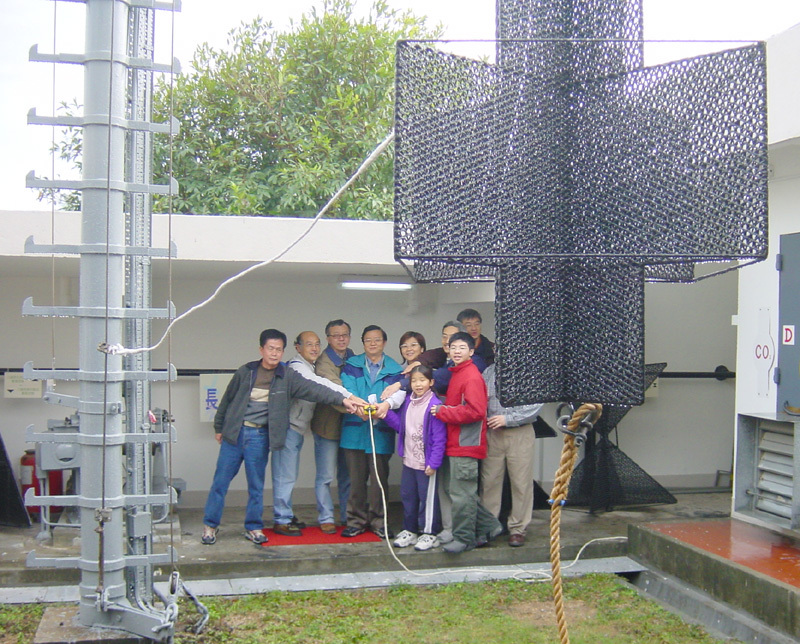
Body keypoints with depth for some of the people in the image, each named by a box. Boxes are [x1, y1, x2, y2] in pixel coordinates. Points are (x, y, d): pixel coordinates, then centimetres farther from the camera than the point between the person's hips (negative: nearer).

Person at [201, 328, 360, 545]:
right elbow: (228, 399, 8)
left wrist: (341, 399, -26)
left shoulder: (288, 377, -3)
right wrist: (218, 427, 12)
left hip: (260, 437, 0)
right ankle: (210, 525, 16)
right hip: (234, 432, 0)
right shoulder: (246, 372, -1)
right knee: (221, 480, 4)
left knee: (256, 484, 7)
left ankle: (253, 527, 19)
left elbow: (314, 389, -14)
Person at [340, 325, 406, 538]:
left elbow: (399, 392, -12)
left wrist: (386, 404, -35)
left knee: (379, 478, 4)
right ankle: (356, 520, 17)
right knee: (356, 478, 6)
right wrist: (357, 406, -29)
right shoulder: (351, 365, 9)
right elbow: (346, 390, -7)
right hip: (355, 430, 1)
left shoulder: (394, 369, 7)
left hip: (381, 430, 0)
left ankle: (378, 521, 17)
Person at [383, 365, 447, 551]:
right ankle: (409, 531, 31)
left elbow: (439, 438, -17)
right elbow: (400, 425, 10)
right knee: (407, 496, 16)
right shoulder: (407, 402, 7)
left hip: (426, 463, -7)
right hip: (409, 460, 7)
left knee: (427, 497, 5)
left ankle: (429, 534, 18)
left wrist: (434, 463, -18)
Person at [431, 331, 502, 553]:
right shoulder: (456, 374, 16)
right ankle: (488, 526, 25)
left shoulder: (472, 377, -13)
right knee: (459, 490, 15)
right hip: (454, 444, 10)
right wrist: (443, 410, 5)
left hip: (465, 445, -10)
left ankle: (464, 538, 9)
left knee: (461, 493, -2)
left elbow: (475, 410, -22)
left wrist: (442, 411, -16)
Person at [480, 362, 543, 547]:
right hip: (492, 433, 3)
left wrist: (507, 418, -12)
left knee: (521, 482, 2)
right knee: (489, 481, 4)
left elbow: (535, 405, -9)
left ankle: (518, 528, 14)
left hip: (520, 434, -3)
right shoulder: (488, 372, 11)